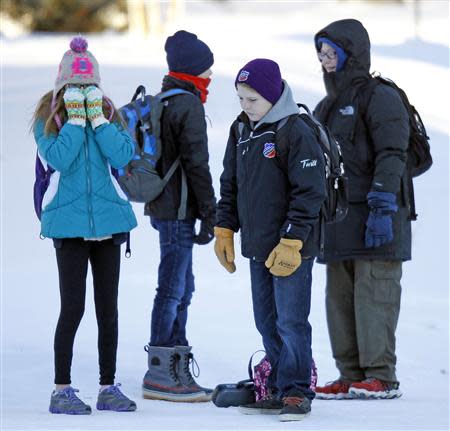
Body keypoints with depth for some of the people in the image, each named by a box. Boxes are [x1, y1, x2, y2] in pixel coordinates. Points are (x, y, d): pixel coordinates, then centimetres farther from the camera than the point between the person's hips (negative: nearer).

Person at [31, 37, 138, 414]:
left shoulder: (108, 115, 8)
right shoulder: (48, 119, 0)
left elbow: (122, 156, -9)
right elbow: (59, 159, -17)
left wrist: (97, 117, -11)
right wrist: (76, 118, -14)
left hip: (108, 220, 3)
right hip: (69, 223, -3)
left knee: (108, 308, 7)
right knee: (72, 308, -6)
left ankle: (108, 387, 15)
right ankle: (61, 389, 2)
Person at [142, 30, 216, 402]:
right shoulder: (189, 106, -13)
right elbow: (196, 163, -16)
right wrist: (209, 213, -12)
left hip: (162, 207, 10)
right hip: (179, 211, -10)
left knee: (182, 288, 14)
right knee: (173, 290, -7)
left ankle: (176, 370, 17)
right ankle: (160, 375, -5)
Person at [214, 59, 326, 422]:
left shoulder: (296, 133, -13)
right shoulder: (241, 131, 11)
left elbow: (309, 193, -16)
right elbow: (230, 184, 19)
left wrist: (291, 242, -18)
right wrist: (224, 230, 13)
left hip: (291, 248, -8)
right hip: (258, 247, 8)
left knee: (291, 322, -6)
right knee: (267, 323, 11)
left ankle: (297, 392, 1)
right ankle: (278, 391, 18)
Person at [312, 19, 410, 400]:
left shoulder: (380, 98, -6)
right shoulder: (328, 106, 20)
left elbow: (392, 156, -14)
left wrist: (382, 207, -22)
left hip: (376, 216, -9)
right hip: (337, 218, 9)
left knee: (373, 295, -8)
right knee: (340, 297, 7)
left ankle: (381, 377, -5)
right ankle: (352, 377, 12)